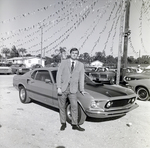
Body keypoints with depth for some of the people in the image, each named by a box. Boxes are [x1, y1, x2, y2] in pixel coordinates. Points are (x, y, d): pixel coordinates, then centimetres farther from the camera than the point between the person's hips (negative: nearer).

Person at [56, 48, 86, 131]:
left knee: (74, 106, -2)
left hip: (73, 89, 1)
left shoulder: (81, 65, 6)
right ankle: (63, 124, 24)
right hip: (63, 88, 0)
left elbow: (81, 78, 5)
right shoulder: (64, 62, 2)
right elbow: (59, 75, -3)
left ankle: (75, 125, 12)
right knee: (62, 107, 8)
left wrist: (82, 90, -4)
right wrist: (59, 87, -11)